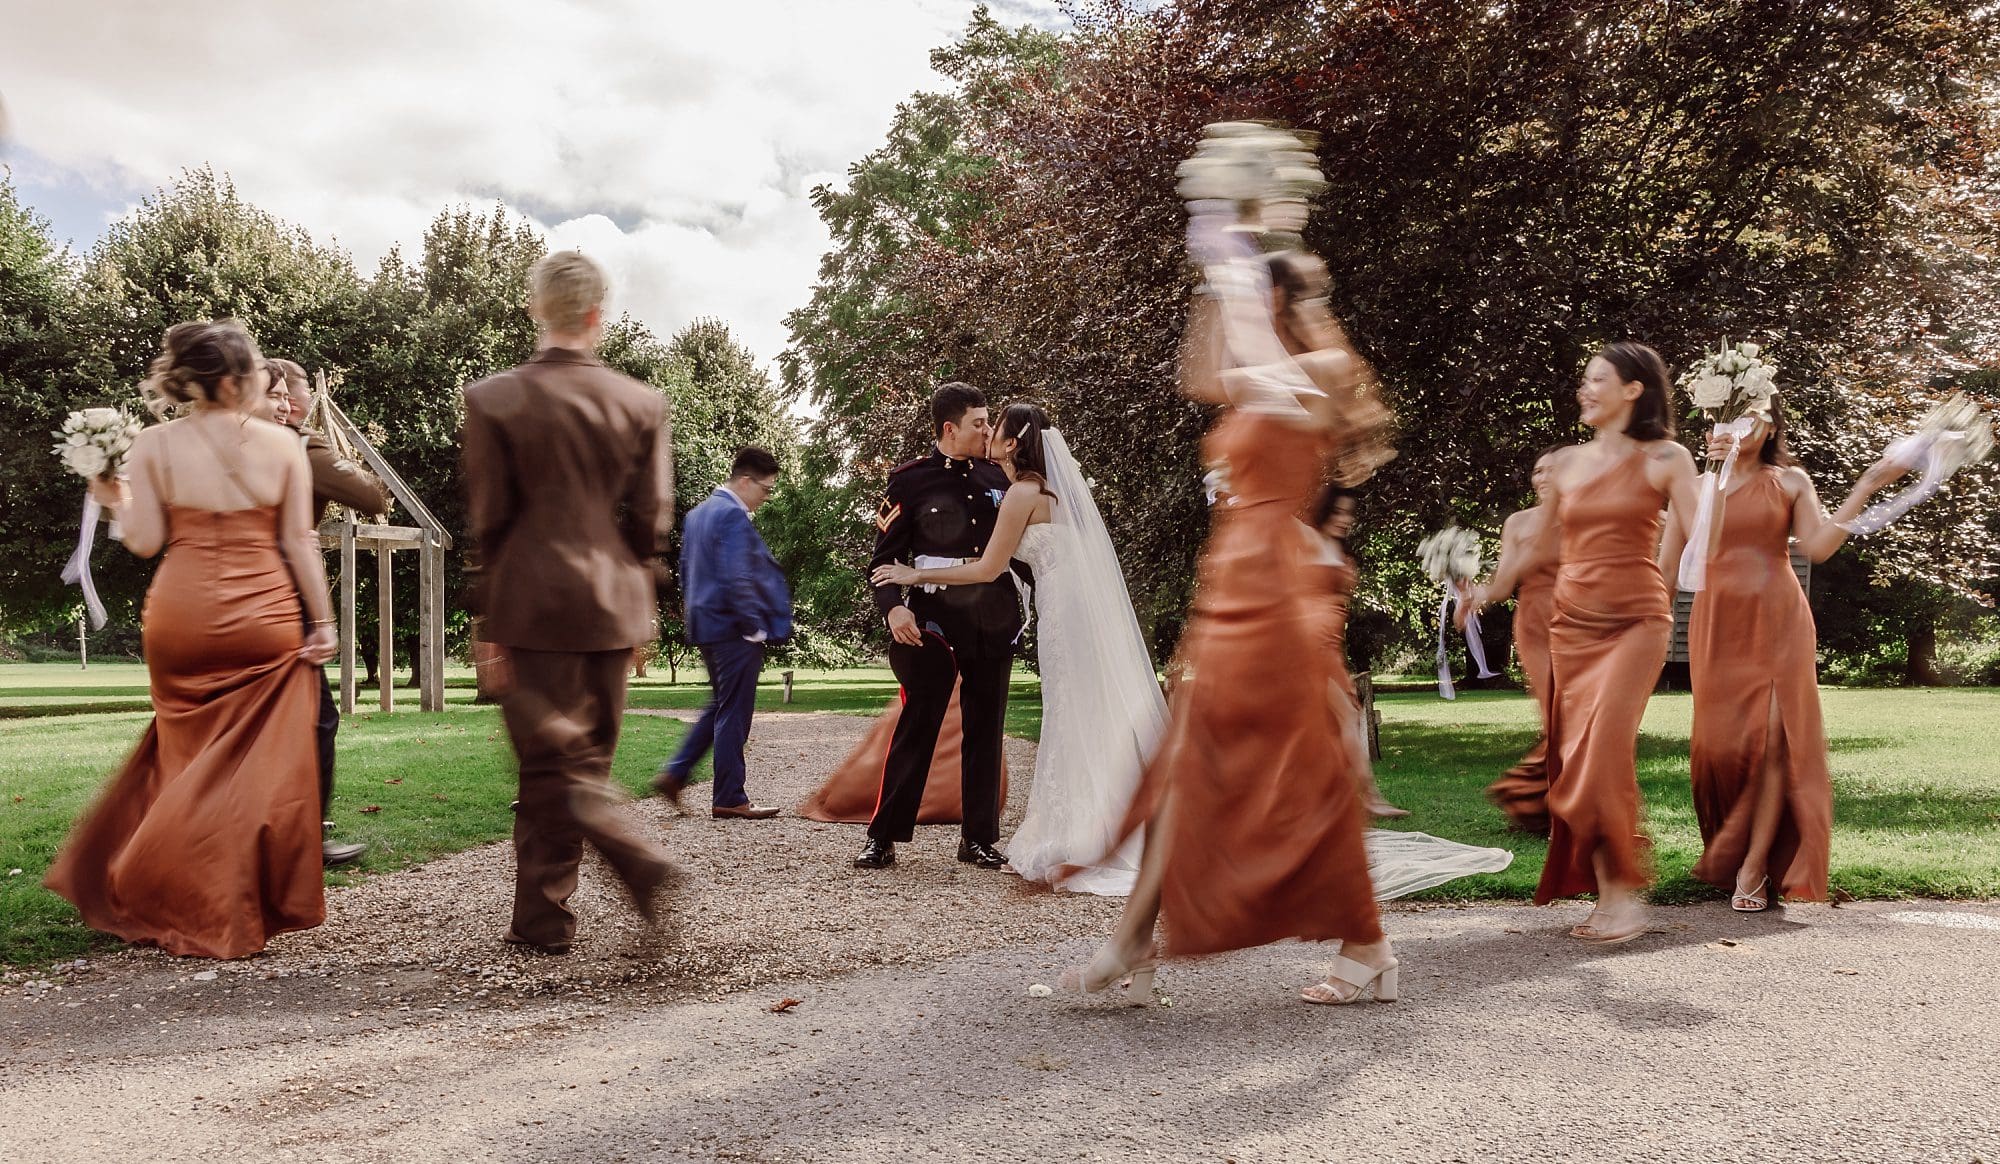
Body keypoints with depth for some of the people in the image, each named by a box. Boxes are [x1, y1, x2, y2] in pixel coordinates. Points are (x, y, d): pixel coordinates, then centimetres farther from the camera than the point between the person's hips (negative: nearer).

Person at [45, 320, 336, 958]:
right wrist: (322, 619, 2)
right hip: (264, 618, -1)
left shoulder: (154, 445, -2)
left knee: (189, 760, 17)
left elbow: (146, 541, -3)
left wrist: (115, 499, 14)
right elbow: (300, 540, -3)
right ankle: (267, 904, 12)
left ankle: (190, 907, 25)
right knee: (263, 764, 8)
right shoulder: (282, 444, -3)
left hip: (182, 616, 2)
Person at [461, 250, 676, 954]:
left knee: (550, 764, 4)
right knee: (584, 760, 13)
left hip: (533, 606, -3)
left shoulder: (492, 400, -4)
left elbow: (488, 521, -4)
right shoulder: (642, 403, 2)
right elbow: (650, 521, 3)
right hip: (612, 608, 3)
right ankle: (540, 914, 23)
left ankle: (631, 854, -15)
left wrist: (491, 624, 3)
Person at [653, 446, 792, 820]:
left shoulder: (698, 513, 14)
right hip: (733, 628, -9)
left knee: (720, 707, 20)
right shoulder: (733, 517, -16)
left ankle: (675, 773, 16)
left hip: (705, 626, 9)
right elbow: (736, 579, -23)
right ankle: (729, 799, 5)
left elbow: (686, 570, 20)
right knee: (734, 713, -1)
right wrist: (755, 628, -15)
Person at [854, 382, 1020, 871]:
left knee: (986, 730, 9)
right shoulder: (909, 480, -2)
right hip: (933, 622, -4)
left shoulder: (996, 476, 10)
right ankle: (883, 837, 6)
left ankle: (979, 838, 18)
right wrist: (892, 607, -19)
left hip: (994, 622, 4)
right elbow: (885, 556, -4)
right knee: (916, 727, -2)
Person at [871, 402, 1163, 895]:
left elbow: (988, 568, -10)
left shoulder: (1023, 493, -11)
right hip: (1088, 608, 9)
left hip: (1068, 612, -9)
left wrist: (916, 575, -2)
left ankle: (1074, 847, 6)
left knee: (1077, 723, -3)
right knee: (1094, 722, 10)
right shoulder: (1051, 486, 16)